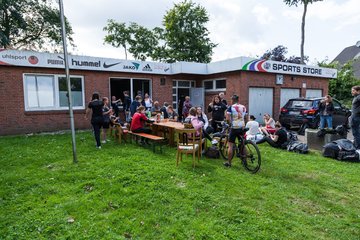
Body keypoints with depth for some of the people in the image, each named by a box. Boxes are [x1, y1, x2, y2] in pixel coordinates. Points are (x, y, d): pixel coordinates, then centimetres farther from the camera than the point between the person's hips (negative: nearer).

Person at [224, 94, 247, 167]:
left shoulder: (231, 107, -6)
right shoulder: (244, 107, 9)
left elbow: (228, 118, -13)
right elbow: (245, 117, 14)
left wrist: (231, 122, 4)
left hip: (234, 128, -5)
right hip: (242, 128, 5)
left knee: (230, 145, 2)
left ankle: (229, 162, 5)